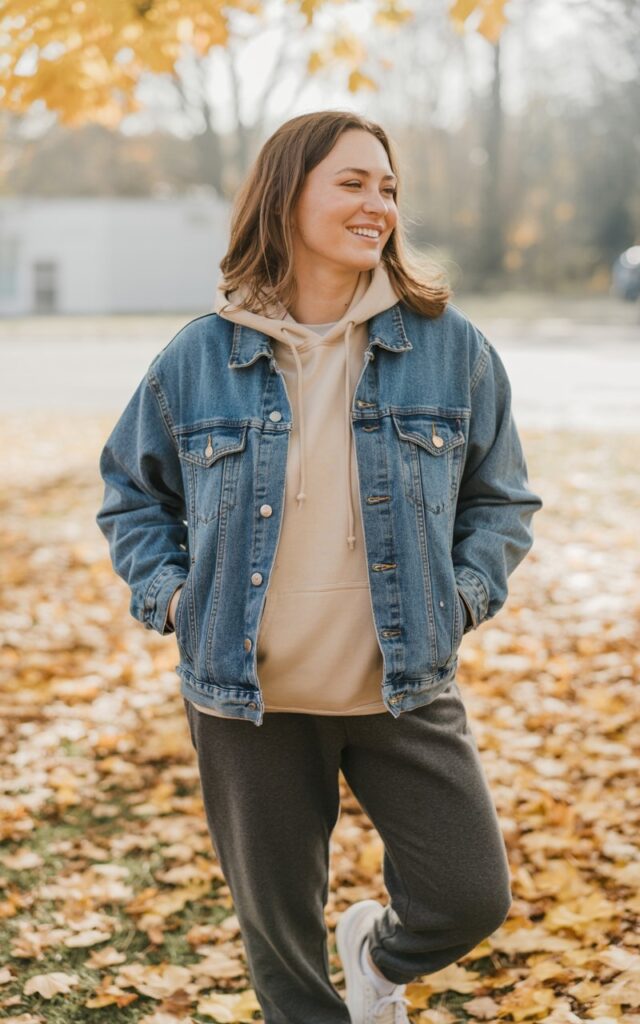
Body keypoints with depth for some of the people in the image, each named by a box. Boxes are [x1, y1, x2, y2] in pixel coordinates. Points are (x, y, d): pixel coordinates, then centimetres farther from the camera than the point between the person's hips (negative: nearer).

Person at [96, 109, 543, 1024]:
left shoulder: (451, 348, -3)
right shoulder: (199, 359, -3)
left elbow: (499, 497, 8)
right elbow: (132, 488, 11)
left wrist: (464, 596, -6)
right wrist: (168, 595, -2)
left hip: (406, 689, 0)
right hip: (246, 694, 0)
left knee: (473, 897, 0)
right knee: (277, 925, 13)